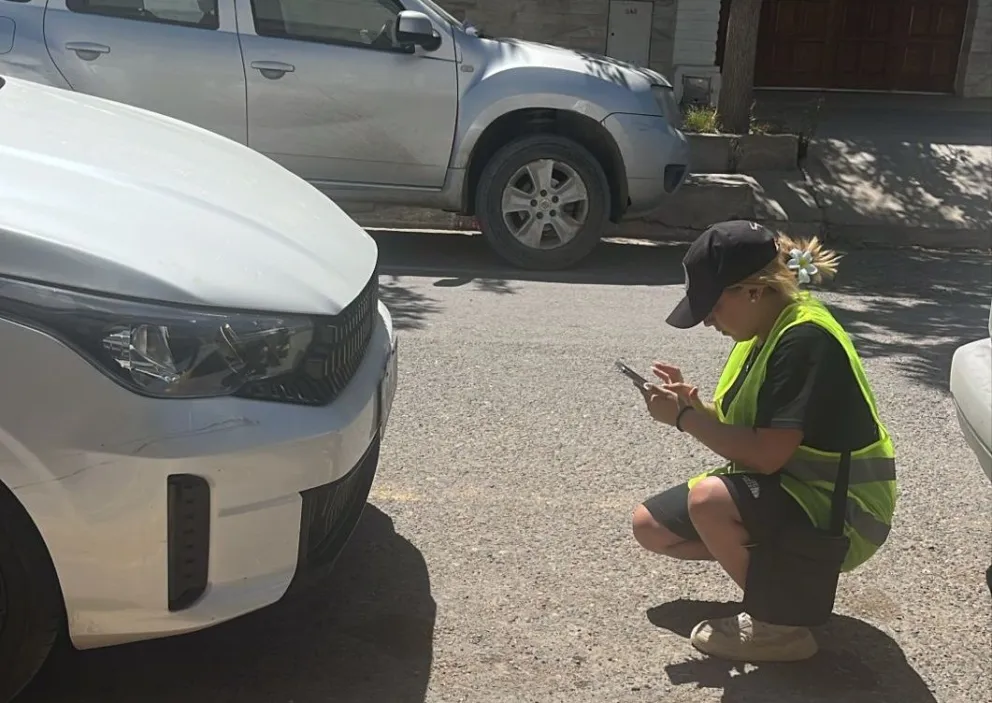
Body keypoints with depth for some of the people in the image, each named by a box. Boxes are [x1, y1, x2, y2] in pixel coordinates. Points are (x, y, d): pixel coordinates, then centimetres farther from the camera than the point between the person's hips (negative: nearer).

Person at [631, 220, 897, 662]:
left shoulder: (804, 339, -26)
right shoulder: (767, 329, 3)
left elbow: (765, 455, -31)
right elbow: (741, 430, 8)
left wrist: (684, 418, -20)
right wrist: (693, 405, -10)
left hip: (840, 510, -9)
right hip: (782, 491, 10)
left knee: (709, 500, -35)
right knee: (650, 527, 6)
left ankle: (778, 626, -12)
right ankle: (779, 569, 12)